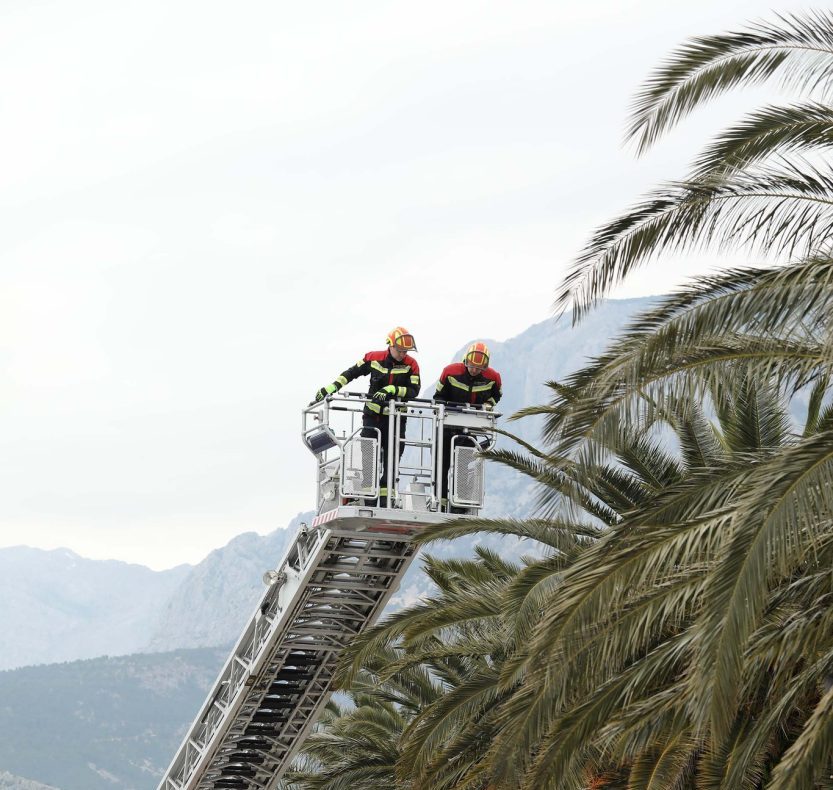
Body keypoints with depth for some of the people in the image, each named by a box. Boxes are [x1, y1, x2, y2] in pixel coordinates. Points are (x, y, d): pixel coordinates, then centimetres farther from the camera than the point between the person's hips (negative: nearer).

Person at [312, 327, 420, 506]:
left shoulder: (411, 364, -6)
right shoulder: (374, 358, -4)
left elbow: (414, 390, -14)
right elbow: (351, 373, 5)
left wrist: (391, 390, -26)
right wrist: (330, 388, 0)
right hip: (372, 415, 0)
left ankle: (386, 499, 5)